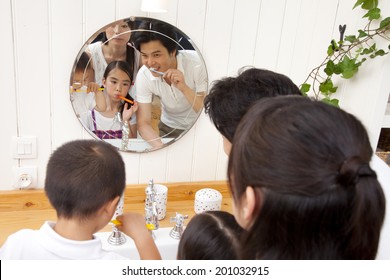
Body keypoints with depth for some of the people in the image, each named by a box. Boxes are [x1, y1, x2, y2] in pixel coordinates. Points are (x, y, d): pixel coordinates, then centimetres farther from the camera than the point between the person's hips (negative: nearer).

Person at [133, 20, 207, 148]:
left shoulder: (196, 63, -22)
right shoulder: (143, 76, -16)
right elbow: (144, 123, -16)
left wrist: (184, 87, -35)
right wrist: (161, 147, -35)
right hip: (170, 129, 2)